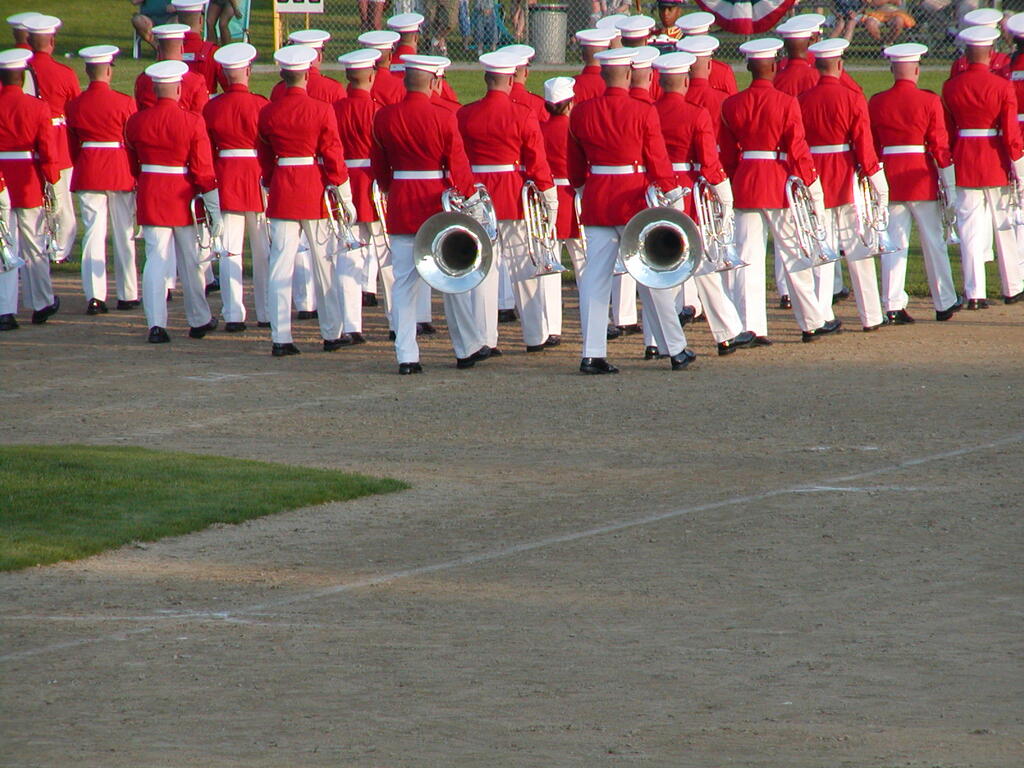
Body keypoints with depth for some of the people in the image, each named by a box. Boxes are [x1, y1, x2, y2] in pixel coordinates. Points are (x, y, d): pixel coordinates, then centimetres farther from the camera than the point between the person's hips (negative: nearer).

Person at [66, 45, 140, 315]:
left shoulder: (75, 105, 0)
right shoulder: (125, 103, -8)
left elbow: (72, 145, 8)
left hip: (87, 171, 2)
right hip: (120, 171, -2)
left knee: (93, 232, 1)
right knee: (124, 234, 10)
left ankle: (95, 295, -9)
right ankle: (127, 295, 16)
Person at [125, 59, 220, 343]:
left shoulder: (136, 122, -2)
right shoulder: (192, 122, -11)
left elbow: (132, 167, 10)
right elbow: (204, 170, -10)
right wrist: (214, 209, -5)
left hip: (149, 195, 2)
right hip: (183, 197, -2)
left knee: (155, 259, 1)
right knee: (190, 260, 12)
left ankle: (156, 325, -9)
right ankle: (199, 320, 26)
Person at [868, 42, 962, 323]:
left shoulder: (876, 103, 1)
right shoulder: (929, 101, -7)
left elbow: (871, 147, 7)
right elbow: (940, 146, -6)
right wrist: (949, 186, -1)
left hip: (890, 178, 2)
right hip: (922, 178, -2)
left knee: (893, 244, 3)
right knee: (933, 242, 9)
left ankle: (893, 306, -3)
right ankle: (944, 303, 17)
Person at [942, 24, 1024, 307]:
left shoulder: (951, 87, -1)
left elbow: (947, 132, 6)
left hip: (964, 164, 2)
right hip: (996, 162, -2)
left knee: (970, 228, 2)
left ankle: (974, 293, -3)